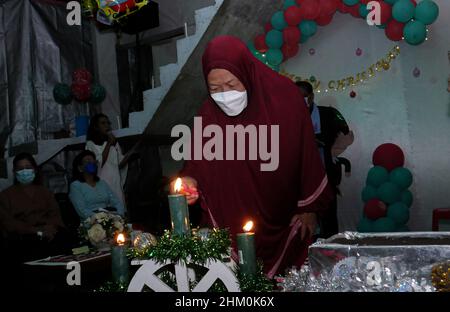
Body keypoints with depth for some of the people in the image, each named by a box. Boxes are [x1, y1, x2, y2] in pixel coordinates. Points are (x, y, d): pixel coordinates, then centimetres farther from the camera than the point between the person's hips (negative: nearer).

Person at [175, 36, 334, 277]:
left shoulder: (284, 98, -15)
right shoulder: (208, 116, -10)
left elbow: (307, 156, -8)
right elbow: (198, 164, -1)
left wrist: (310, 207, -4)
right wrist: (190, 181, -23)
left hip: (286, 221, 0)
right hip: (234, 226, 1)